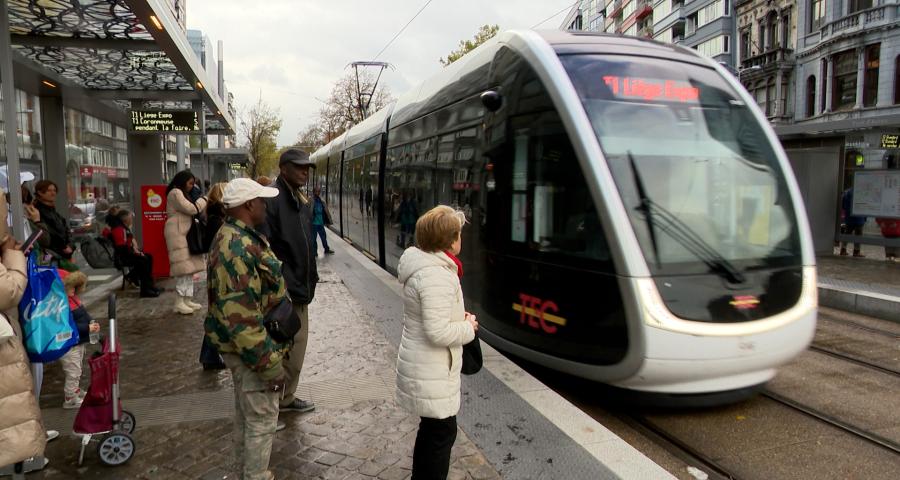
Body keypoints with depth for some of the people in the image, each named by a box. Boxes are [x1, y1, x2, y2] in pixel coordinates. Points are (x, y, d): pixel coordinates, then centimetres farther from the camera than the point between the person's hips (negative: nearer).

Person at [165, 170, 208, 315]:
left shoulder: (182, 194, 23)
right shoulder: (175, 193, -10)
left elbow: (189, 213, 19)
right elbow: (191, 209, -17)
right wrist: (204, 200, -4)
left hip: (185, 233, 10)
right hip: (177, 234, -10)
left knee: (189, 268, 8)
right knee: (183, 268, -12)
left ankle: (187, 300, 12)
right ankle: (179, 303, -9)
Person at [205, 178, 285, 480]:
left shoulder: (239, 237, 8)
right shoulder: (237, 247, -27)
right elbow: (240, 316, -30)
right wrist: (270, 363, -25)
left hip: (243, 347, 11)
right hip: (252, 349, -11)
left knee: (246, 415, 24)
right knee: (261, 421, 3)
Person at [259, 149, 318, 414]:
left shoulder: (301, 200, 13)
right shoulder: (271, 199, -17)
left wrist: (310, 278, 13)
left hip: (299, 288, 9)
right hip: (282, 292, -9)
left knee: (295, 346, 18)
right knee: (287, 350, 1)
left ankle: (285, 398, 33)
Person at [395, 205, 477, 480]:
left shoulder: (423, 264, 5)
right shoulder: (437, 275, -27)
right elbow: (438, 333, -29)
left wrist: (458, 317, 5)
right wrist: (468, 327, -13)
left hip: (425, 366, 10)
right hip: (431, 373, -10)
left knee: (432, 428, 25)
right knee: (442, 432, 5)